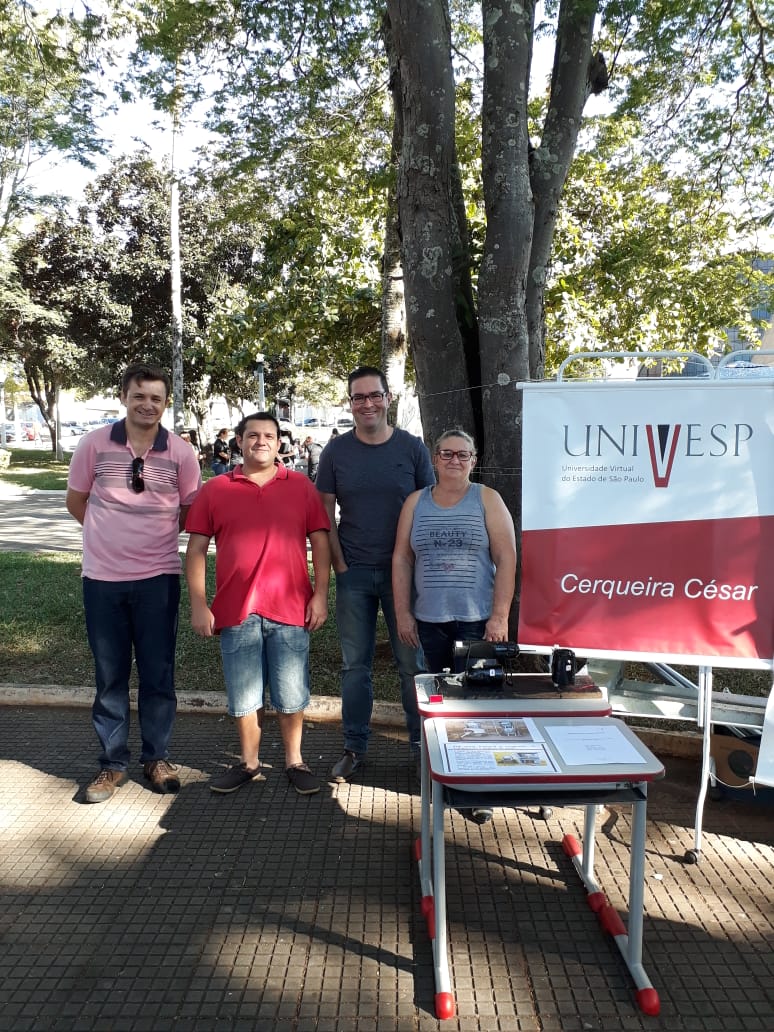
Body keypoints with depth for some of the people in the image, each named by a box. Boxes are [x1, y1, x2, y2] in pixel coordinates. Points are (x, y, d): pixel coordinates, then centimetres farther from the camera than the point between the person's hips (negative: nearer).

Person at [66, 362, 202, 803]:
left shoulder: (181, 453, -4)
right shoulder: (95, 443, -3)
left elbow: (191, 512, 9)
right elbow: (76, 501, 9)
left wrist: (156, 535, 7)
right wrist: (113, 535, 9)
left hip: (158, 577, 0)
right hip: (102, 576, 1)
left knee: (158, 672, 8)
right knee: (110, 674, 10)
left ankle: (157, 758, 25)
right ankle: (114, 763, 24)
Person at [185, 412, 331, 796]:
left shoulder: (301, 486, 5)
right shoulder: (214, 490, 4)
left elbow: (320, 541, 4)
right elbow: (196, 549, 3)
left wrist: (320, 595, -3)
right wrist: (198, 605, -3)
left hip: (290, 609, 0)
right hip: (236, 610, 1)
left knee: (291, 694, 9)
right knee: (244, 695, 12)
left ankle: (294, 761, 26)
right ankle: (249, 763, 29)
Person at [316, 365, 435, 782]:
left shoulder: (412, 448, 0)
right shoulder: (336, 450, 3)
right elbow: (326, 513, 4)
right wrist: (340, 566, -3)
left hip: (403, 572, -1)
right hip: (353, 574, 1)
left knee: (412, 662, 7)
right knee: (354, 665, 9)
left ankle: (421, 743, 24)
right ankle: (354, 748, 23)